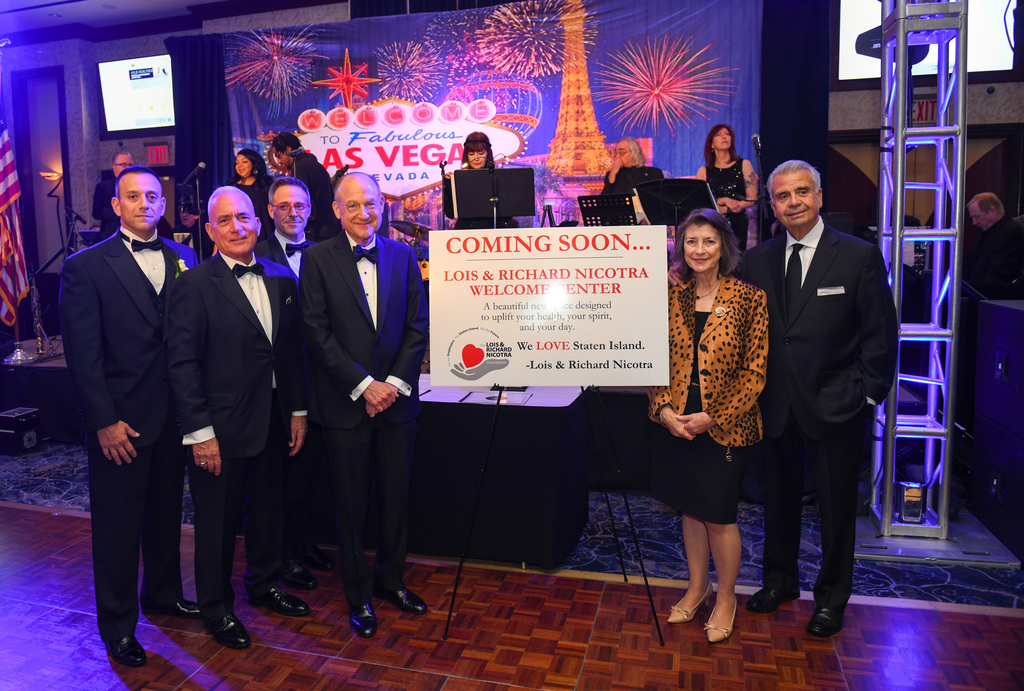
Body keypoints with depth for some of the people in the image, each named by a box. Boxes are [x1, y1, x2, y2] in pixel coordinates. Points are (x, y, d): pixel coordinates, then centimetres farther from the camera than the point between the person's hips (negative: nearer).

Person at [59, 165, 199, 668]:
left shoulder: (183, 258, 6)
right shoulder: (86, 267, -6)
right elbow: (83, 355, -9)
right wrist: (105, 421, -13)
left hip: (174, 414, 4)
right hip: (120, 421, -4)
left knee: (166, 511, 19)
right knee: (117, 525, 8)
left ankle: (163, 594, 39)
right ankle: (118, 626, 25)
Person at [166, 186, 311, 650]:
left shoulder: (281, 279, 6)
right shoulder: (194, 286, -10)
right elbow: (182, 364, -13)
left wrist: (297, 410, 9)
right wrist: (200, 432, -15)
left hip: (273, 423, 5)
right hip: (221, 429, -5)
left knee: (268, 508, 20)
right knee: (218, 521, 10)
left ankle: (264, 585, 42)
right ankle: (216, 608, 30)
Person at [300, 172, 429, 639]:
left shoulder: (403, 256, 7)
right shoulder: (318, 259, -2)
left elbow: (418, 326, 4)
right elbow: (317, 333, -8)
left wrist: (396, 381, -7)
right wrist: (363, 385, -12)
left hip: (396, 398, 3)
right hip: (344, 403, -2)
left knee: (396, 497, 12)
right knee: (351, 504, 8)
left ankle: (390, 579, 33)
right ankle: (358, 595, 25)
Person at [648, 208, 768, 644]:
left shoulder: (749, 298, -9)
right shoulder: (671, 296, 3)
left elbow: (755, 372, -10)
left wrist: (712, 418, -15)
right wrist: (663, 409, -8)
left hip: (725, 426, -4)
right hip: (676, 423, 4)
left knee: (719, 516, 5)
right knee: (690, 509, 17)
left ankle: (726, 597, 30)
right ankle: (697, 587, 38)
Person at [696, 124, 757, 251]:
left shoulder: (744, 165, 8)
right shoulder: (703, 171, 9)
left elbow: (752, 199, 2)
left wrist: (723, 210, -7)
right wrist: (724, 200, -12)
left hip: (738, 226, 0)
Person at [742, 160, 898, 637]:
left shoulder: (860, 256, -6)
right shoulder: (758, 259, 4)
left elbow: (881, 334, -4)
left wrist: (868, 395, -6)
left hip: (835, 406, -3)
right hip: (776, 406, 3)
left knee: (836, 508, 11)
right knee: (778, 499, 17)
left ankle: (831, 597, 31)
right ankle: (780, 580, 39)